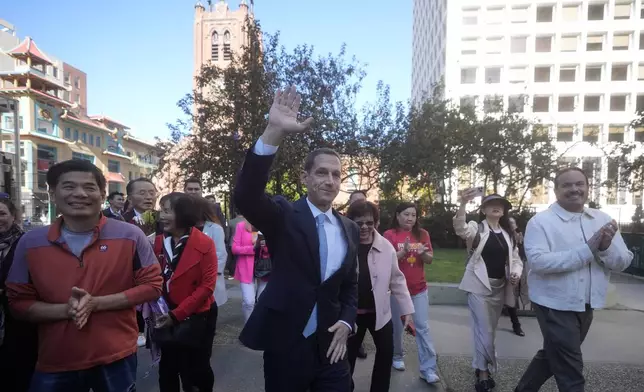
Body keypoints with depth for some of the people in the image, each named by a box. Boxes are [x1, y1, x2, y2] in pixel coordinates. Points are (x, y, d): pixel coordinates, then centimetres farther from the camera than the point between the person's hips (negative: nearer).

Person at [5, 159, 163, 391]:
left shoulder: (130, 236, -8)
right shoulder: (30, 243, -2)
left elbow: (152, 285, -7)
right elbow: (18, 302, 3)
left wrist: (96, 303, -17)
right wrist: (64, 310, -16)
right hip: (54, 364, 2)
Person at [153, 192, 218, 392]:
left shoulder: (205, 244, -15)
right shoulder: (158, 242, 0)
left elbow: (207, 286, -16)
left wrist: (177, 315, -18)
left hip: (196, 318, -4)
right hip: (166, 318, 4)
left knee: (196, 373, 13)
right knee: (167, 370, 20)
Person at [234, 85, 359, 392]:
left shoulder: (349, 228, 5)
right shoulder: (284, 216, -9)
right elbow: (245, 197, -29)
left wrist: (346, 322, -4)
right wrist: (274, 133, -38)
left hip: (330, 345, 4)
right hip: (285, 343, -3)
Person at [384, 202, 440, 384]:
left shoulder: (422, 234, 4)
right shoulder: (390, 234, -8)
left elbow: (430, 259, 5)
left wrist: (422, 253, -18)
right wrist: (404, 251, -28)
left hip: (419, 288, 3)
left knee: (423, 327, 2)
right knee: (397, 326, 11)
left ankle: (428, 368, 7)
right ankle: (397, 356, 33)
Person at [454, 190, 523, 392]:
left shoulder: (507, 233, 13)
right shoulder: (476, 227, -6)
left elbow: (515, 258, 15)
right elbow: (460, 228, -28)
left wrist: (516, 273, -7)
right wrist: (463, 203, -43)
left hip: (500, 287, 6)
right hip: (479, 286, -6)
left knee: (490, 330, 15)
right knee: (484, 330, -5)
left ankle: (481, 367, 30)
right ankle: (484, 372, 8)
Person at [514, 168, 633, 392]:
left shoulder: (603, 220, 3)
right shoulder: (541, 221, -13)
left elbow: (623, 262, 1)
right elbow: (539, 261, -25)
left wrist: (606, 247, -21)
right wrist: (588, 249, -27)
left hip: (587, 306, 6)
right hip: (555, 305, -6)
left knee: (552, 355, 22)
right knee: (570, 371, 1)